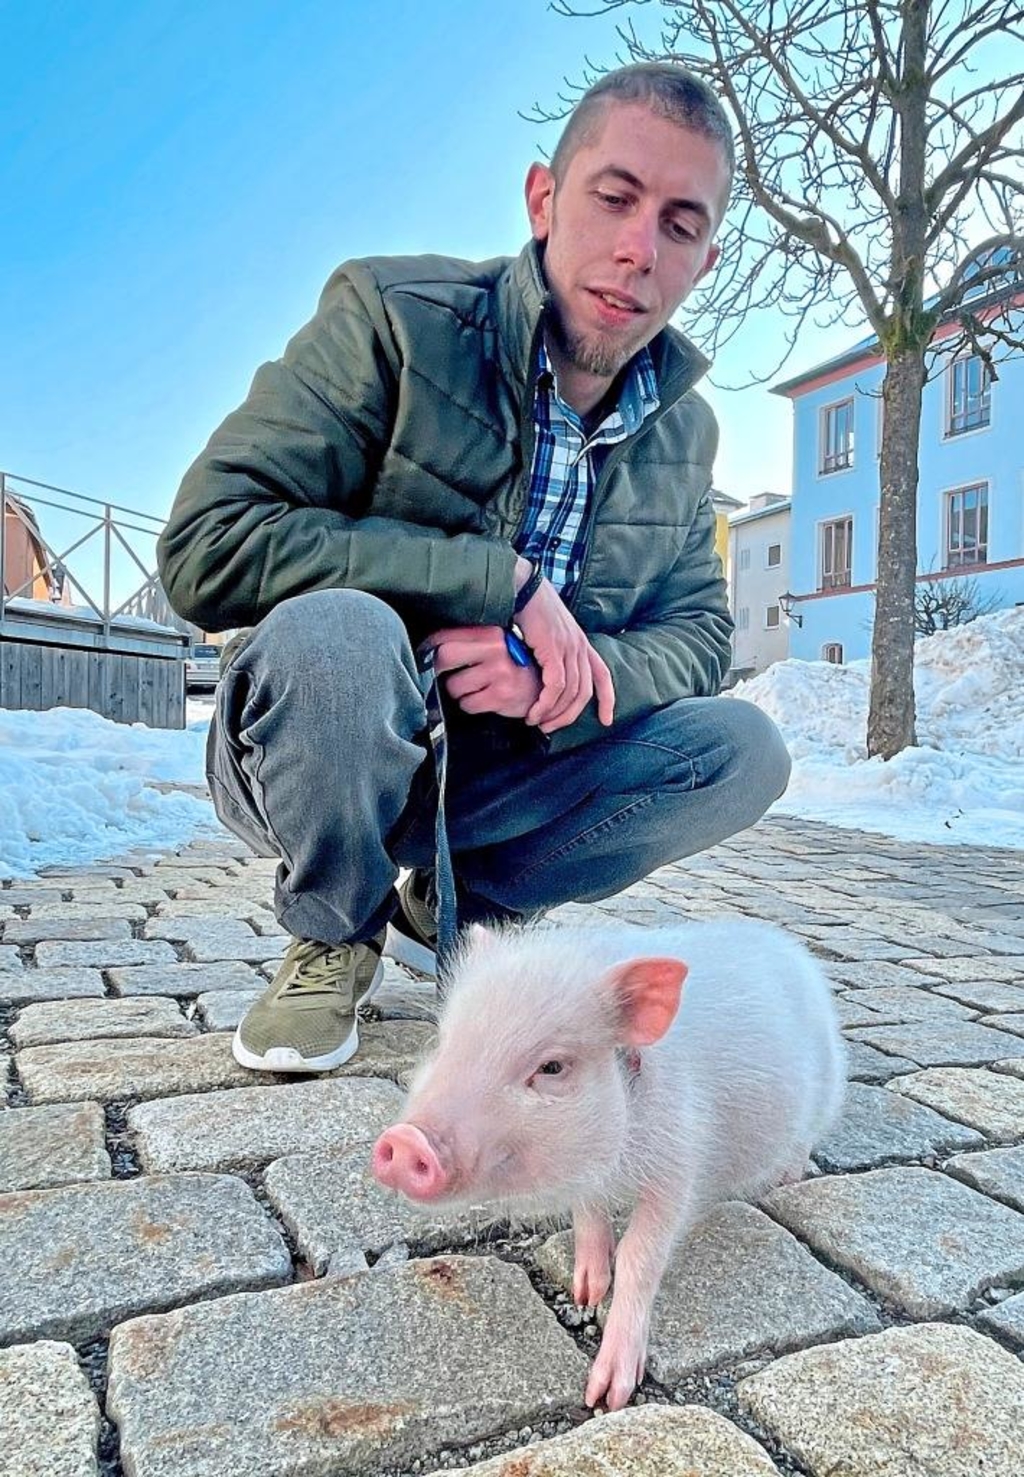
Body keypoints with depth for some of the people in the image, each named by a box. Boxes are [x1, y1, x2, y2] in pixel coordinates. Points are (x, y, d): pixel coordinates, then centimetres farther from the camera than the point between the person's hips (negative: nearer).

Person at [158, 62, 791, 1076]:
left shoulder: (685, 431, 2)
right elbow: (206, 547, -25)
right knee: (334, 631, -36)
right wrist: (506, 580, -27)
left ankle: (452, 906, 5)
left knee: (744, 748, -12)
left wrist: (570, 677, -22)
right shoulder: (393, 319, -16)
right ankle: (335, 937, -5)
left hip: (498, 778, 5)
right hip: (316, 763, -4)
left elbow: (699, 634, 2)